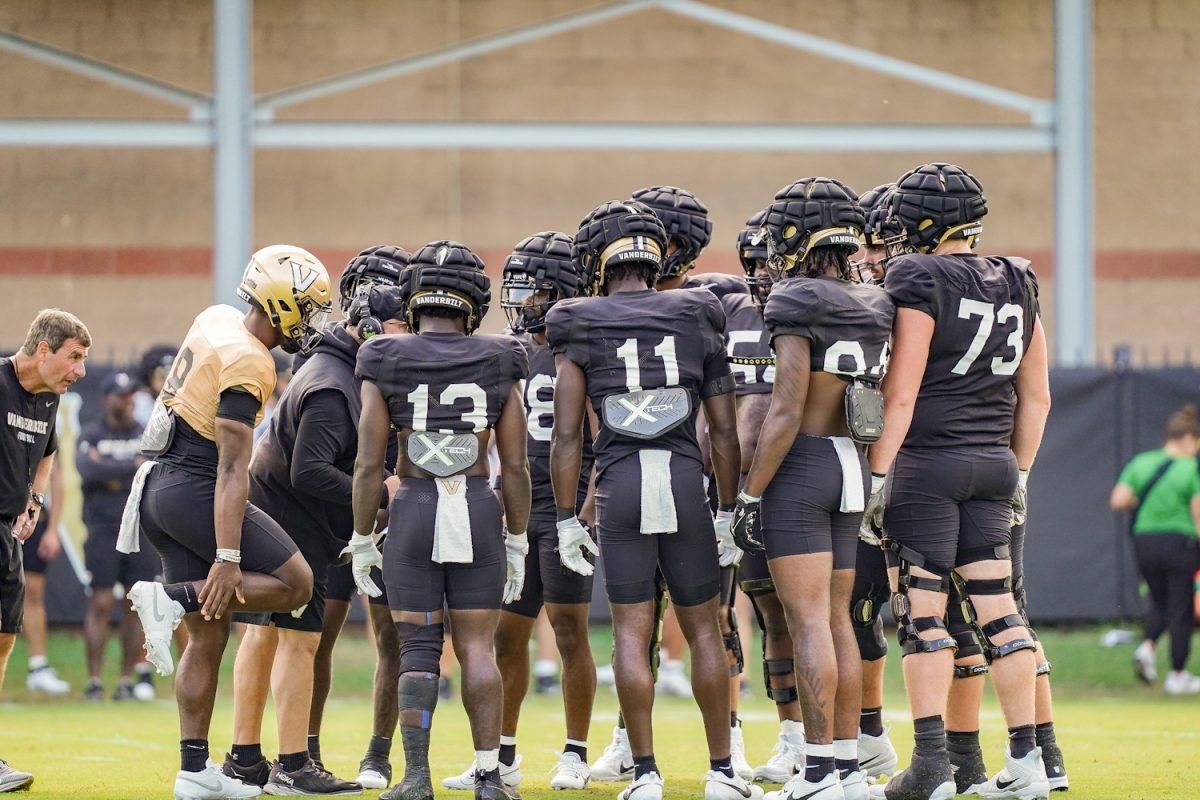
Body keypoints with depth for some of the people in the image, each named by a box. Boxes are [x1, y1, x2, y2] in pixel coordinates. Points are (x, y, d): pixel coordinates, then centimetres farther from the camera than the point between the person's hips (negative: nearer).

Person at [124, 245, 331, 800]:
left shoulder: (218, 319, 6)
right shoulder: (248, 364, -18)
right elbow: (232, 470, -23)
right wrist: (227, 559, -25)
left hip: (158, 484, 9)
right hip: (193, 489, -9)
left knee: (208, 636, 10)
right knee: (295, 583, -4)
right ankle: (172, 600, -13)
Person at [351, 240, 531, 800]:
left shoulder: (386, 365, -2)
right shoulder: (498, 365, 1)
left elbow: (369, 465, -3)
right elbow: (515, 467, 2)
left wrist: (362, 541, 6)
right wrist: (516, 541, 12)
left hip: (412, 509, -1)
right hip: (479, 511, 1)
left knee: (417, 648, 4)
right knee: (476, 647, 7)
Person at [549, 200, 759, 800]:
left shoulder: (581, 330, 2)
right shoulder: (697, 323, 7)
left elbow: (566, 436, -1)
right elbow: (724, 431, 7)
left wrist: (567, 520, 5)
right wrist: (727, 514, 13)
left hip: (619, 483, -1)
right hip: (686, 478, 1)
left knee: (631, 632, 4)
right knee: (703, 629, 10)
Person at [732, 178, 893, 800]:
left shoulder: (797, 305, -12)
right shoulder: (876, 309, 10)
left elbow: (786, 412, -16)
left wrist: (750, 495, -12)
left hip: (801, 467, -8)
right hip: (854, 469, 8)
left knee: (808, 620, -7)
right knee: (836, 619, 12)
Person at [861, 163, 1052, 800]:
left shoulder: (919, 281, -11)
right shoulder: (1017, 286, 10)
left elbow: (901, 395, -14)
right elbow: (1036, 397, 15)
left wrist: (878, 476, -10)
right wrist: (1019, 472, 23)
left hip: (927, 462, -7)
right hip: (993, 463, 7)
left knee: (922, 614, -3)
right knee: (996, 610, 7)